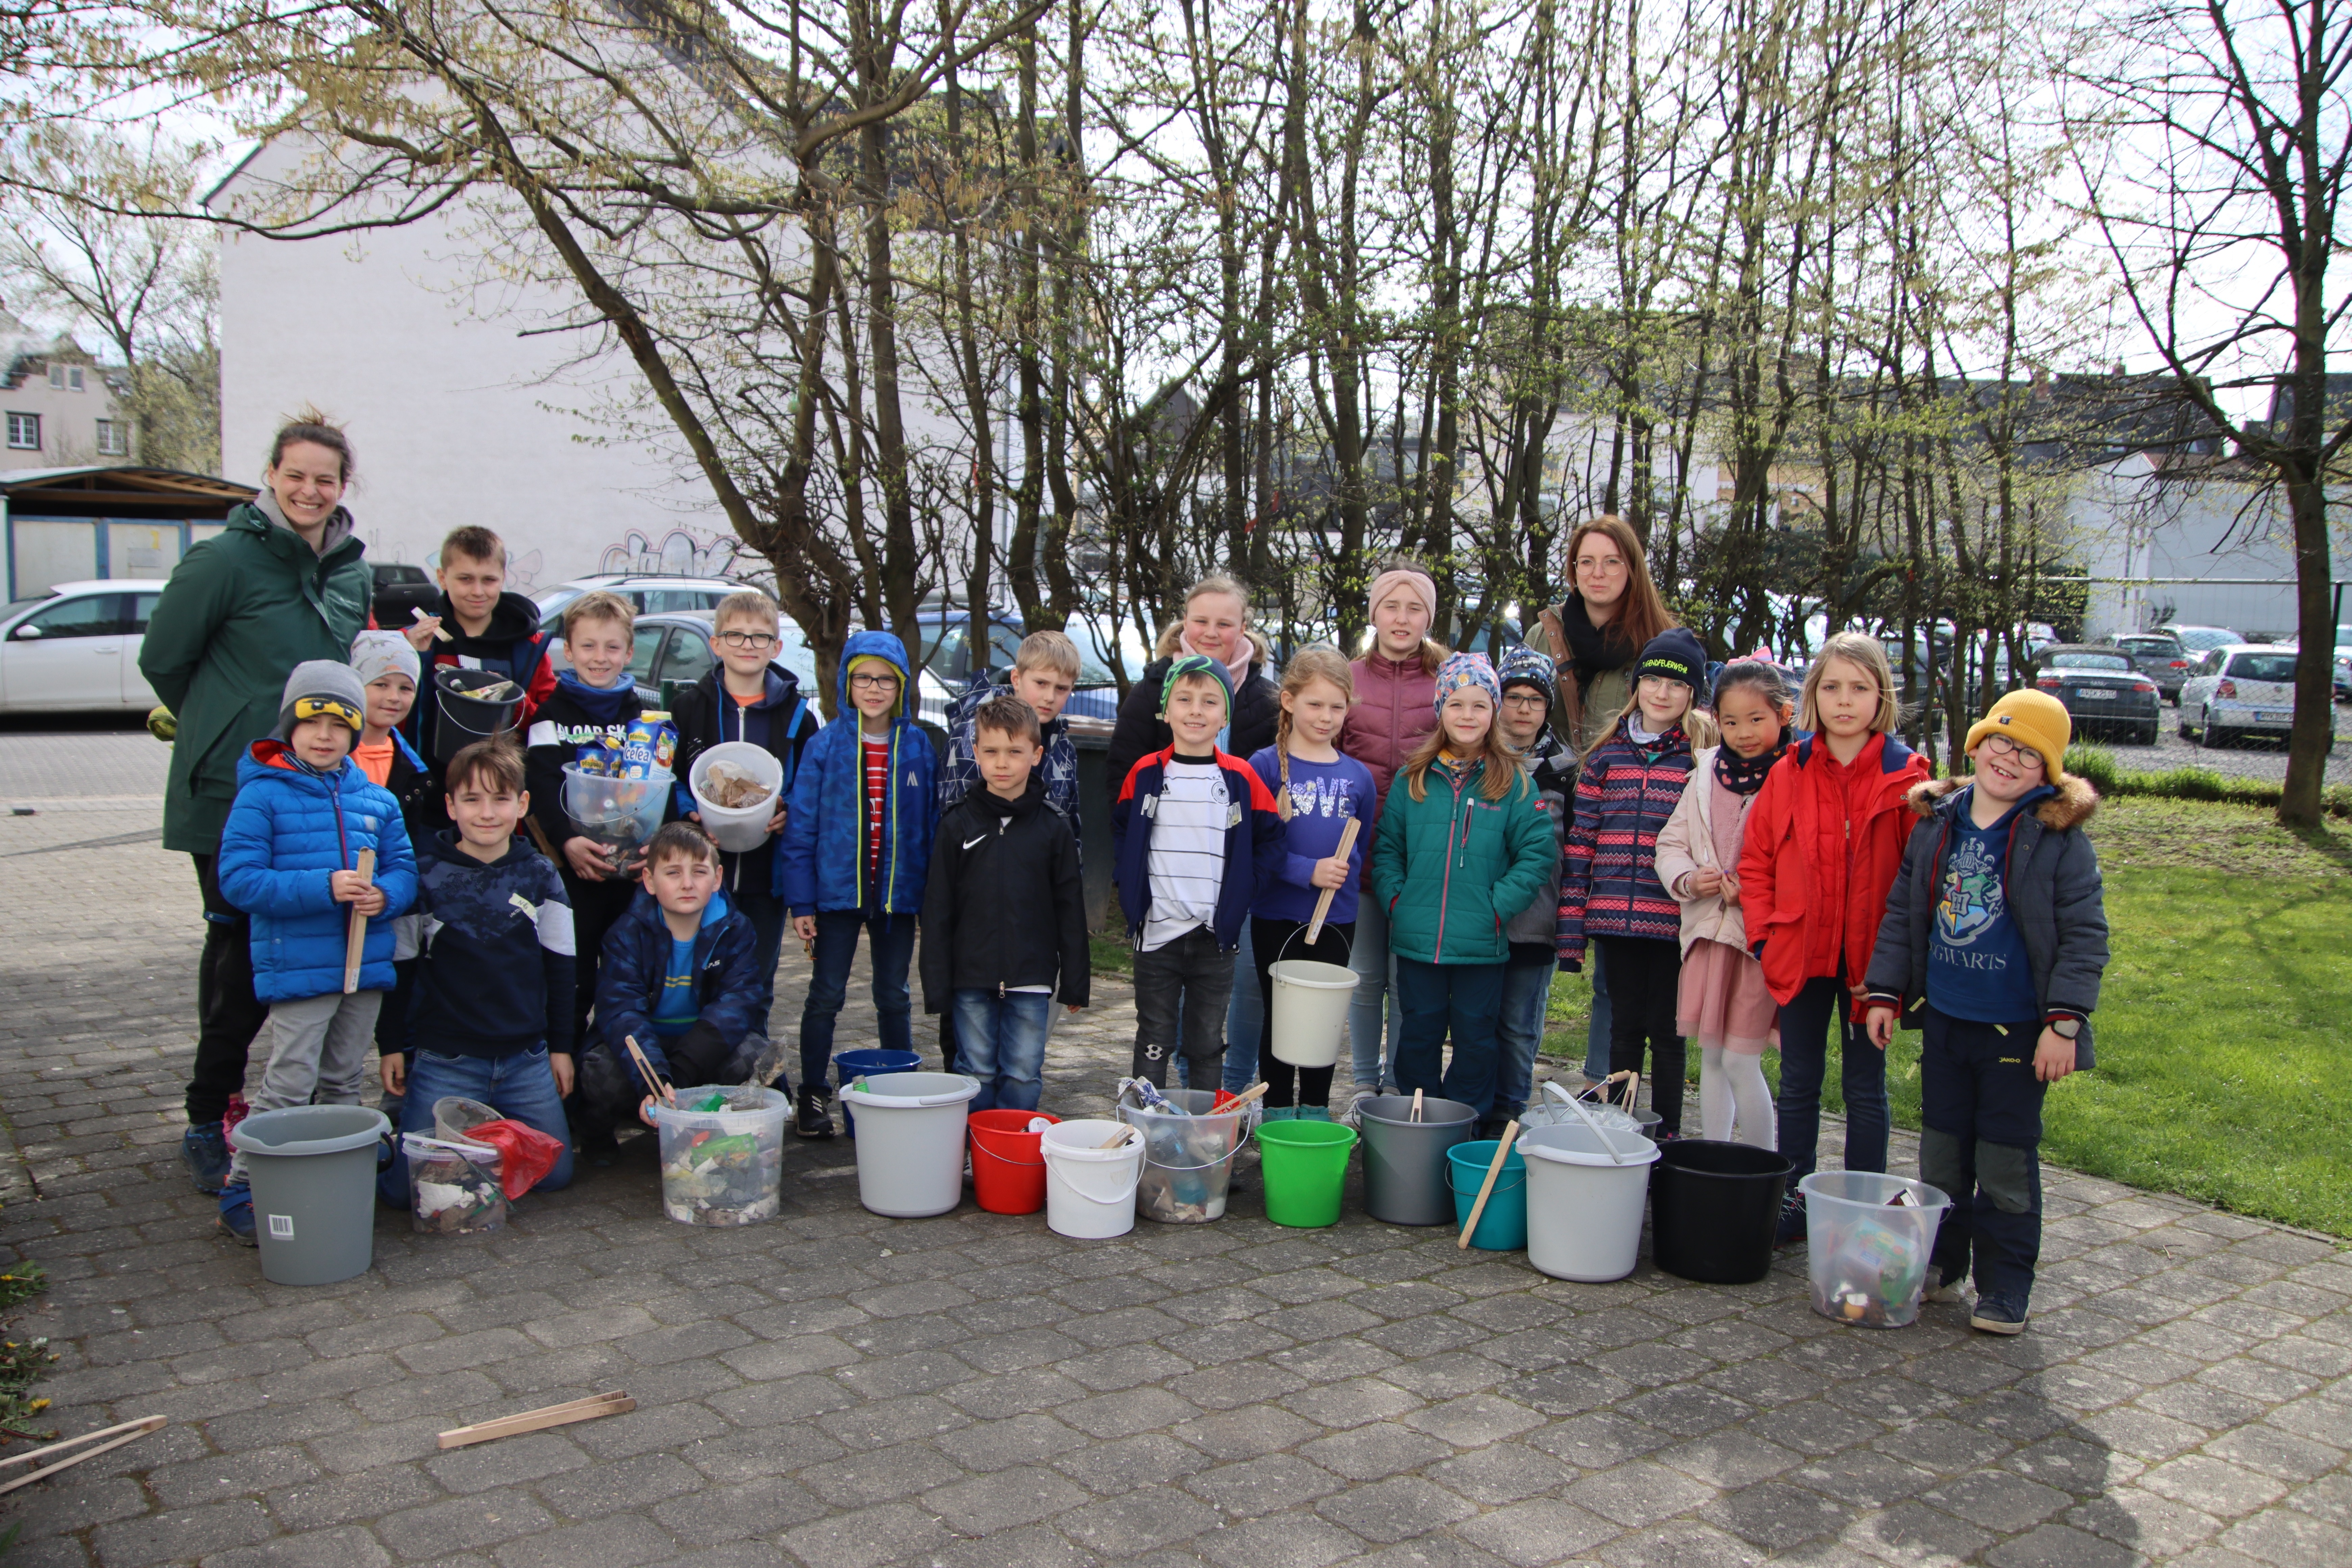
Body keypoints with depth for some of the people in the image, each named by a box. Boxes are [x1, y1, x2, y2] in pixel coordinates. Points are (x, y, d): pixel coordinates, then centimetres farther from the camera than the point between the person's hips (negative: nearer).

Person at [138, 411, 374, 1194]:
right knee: (239, 952, -1)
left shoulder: (354, 571, 10)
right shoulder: (224, 558, -9)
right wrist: (225, 733, 5)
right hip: (231, 796, -5)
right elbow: (162, 659, -1)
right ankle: (209, 1123, 13)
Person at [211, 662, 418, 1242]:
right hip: (297, 969, -5)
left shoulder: (375, 799, 8)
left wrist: (384, 895, -14)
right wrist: (322, 888, -24)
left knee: (344, 1083, 15)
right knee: (289, 1084, -5)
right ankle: (242, 1191, 5)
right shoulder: (262, 796, -8)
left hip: (366, 963, 5)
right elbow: (238, 879, -14)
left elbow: (404, 868, 10)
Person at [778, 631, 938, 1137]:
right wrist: (801, 900, -8)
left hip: (899, 891, 2)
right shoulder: (825, 746, -5)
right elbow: (800, 826, -4)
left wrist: (933, 894, -1)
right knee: (826, 996, 7)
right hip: (838, 887, -1)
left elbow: (933, 824, 3)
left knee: (894, 998, 13)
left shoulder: (919, 747, 0)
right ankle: (813, 1099, 17)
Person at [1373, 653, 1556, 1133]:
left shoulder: (1513, 782, 0)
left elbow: (1537, 852, -3)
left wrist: (1499, 907, -10)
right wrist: (1395, 897, -3)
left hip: (1482, 943, -1)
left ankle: (1471, 1127, 22)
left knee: (1475, 1037, 8)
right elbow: (1386, 846, 10)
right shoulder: (1412, 779, 6)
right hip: (1417, 939, 2)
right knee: (1419, 1035, 11)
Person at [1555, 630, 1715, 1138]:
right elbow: (1580, 841, 7)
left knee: (1666, 1030, 6)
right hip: (1616, 919, 3)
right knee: (1624, 1025, 13)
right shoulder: (1607, 754, 8)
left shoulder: (1707, 756, 1)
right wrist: (1572, 926, 2)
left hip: (1674, 920, -3)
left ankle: (1667, 1135, 18)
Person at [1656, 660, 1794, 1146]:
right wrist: (1687, 879, -4)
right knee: (1711, 1056, 13)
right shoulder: (1708, 772, 9)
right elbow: (1672, 841, 14)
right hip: (1707, 928, 6)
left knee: (1741, 1059, -5)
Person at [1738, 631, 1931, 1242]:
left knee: (1865, 1087, 10)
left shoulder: (1905, 777, -5)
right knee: (1799, 1082, 12)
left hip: (1869, 961, -2)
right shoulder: (1789, 773, 1)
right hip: (1799, 954, 2)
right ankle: (1792, 1201, 23)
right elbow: (1756, 860, 6)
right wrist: (1763, 934, -3)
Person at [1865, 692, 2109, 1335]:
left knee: (2006, 1162, 4)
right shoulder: (1936, 823, 4)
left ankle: (2005, 1288, 16)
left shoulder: (2060, 840, -9)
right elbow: (1901, 914, 10)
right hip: (1944, 1018, 4)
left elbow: (2085, 937, -9)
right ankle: (1939, 1264, 29)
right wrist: (1884, 991, 7)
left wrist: (2064, 1023, -14)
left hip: (2017, 1028, -4)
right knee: (1942, 1151, 14)